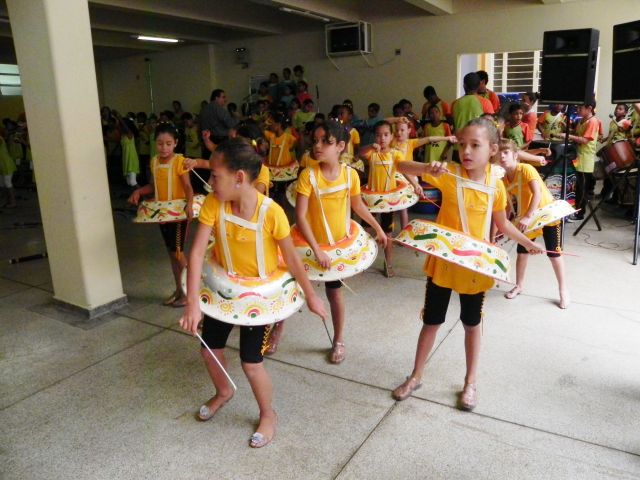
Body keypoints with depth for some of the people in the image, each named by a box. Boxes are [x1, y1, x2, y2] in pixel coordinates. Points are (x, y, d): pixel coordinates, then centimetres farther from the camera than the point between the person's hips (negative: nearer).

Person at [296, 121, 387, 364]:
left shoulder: (350, 174, -10)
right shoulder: (308, 175, -19)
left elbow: (357, 205, 8)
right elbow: (300, 216, -22)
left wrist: (378, 228, 14)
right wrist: (316, 249, -28)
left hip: (338, 242, 2)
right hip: (310, 242, -1)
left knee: (334, 290, 13)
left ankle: (338, 340, 31)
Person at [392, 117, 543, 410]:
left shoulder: (495, 186, -5)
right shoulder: (448, 175, -12)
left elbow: (502, 224, 11)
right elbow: (402, 167, -19)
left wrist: (527, 243, 10)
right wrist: (427, 168, -36)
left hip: (475, 265, 1)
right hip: (442, 262, -1)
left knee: (472, 324, 16)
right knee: (432, 321, 12)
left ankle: (471, 382, 34)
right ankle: (416, 376, 30)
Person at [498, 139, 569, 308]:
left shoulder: (526, 169, -23)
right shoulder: (503, 180, -5)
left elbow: (537, 193, -33)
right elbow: (508, 205, 3)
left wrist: (529, 216, -41)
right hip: (525, 218, 6)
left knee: (554, 253, 0)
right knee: (521, 252, 8)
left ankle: (563, 290, 14)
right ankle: (518, 286, 25)